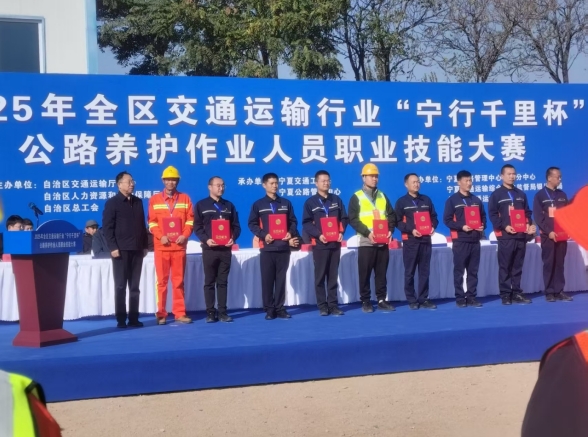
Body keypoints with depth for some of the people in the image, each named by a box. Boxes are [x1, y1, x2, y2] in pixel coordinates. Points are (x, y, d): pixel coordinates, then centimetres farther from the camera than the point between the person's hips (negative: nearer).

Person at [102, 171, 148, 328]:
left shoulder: (138, 202, 15)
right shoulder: (112, 203, -1)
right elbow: (107, 227, -7)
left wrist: (145, 245, 11)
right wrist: (113, 247, -14)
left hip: (137, 250, 5)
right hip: (121, 250, -5)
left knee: (134, 286, 6)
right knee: (120, 286, -1)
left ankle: (133, 318, 10)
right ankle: (121, 319, 4)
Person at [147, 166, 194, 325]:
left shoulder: (185, 198, 8)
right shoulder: (155, 199, 6)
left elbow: (190, 219, 4)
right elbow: (152, 221, 2)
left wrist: (185, 235, -11)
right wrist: (161, 236, -13)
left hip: (179, 246, 1)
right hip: (161, 246, -1)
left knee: (178, 281, 5)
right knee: (162, 281, 1)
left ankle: (180, 313, 9)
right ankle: (161, 314, 6)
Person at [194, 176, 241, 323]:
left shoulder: (229, 206, 15)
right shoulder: (201, 205, 4)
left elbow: (236, 226, 11)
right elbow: (197, 227, -2)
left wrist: (233, 238, -8)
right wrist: (206, 239, -17)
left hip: (225, 249, 3)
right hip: (209, 249, -3)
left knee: (223, 282, 5)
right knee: (209, 282, 1)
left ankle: (222, 312, 7)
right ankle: (210, 312, 4)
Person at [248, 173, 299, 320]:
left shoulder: (286, 203, 13)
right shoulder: (258, 205, 6)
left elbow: (293, 221, 12)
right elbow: (252, 224, 2)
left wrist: (291, 233, -7)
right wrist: (263, 235, -12)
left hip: (284, 246, 2)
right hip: (267, 247, -2)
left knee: (281, 279, 4)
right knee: (267, 279, 0)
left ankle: (280, 308, 9)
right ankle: (269, 309, 5)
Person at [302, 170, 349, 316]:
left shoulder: (337, 200, 12)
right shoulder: (310, 202, 2)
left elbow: (344, 218, 11)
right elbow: (306, 223, -4)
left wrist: (341, 232, -6)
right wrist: (318, 235, -17)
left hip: (335, 243, 3)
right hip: (320, 244, -3)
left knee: (333, 276, 6)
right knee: (320, 276, 0)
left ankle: (333, 305, 9)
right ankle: (322, 306, 5)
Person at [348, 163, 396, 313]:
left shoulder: (382, 196, 14)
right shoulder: (356, 197, -1)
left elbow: (391, 215, 14)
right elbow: (353, 219, -8)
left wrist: (390, 230, -4)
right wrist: (367, 233, -18)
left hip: (383, 242, 4)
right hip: (366, 242, -4)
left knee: (381, 273, 7)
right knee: (365, 273, 0)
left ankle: (381, 300, 13)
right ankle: (365, 302, 7)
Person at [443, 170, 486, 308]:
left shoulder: (476, 200, 16)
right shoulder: (452, 200, 1)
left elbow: (483, 216, 21)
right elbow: (447, 220, -5)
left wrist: (482, 226, 0)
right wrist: (461, 227, -17)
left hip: (475, 240, 5)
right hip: (460, 240, -4)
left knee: (473, 271, 6)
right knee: (459, 270, -2)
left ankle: (471, 297, 11)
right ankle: (460, 298, 3)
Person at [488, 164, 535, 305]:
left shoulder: (521, 194, 18)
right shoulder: (496, 194, 2)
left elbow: (527, 212, 20)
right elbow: (492, 214, -5)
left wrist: (530, 225, 1)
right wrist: (504, 226, -16)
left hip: (521, 235, 5)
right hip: (505, 236, -5)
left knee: (518, 266, 7)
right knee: (505, 267, -3)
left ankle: (517, 293, 11)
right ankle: (505, 294, 0)